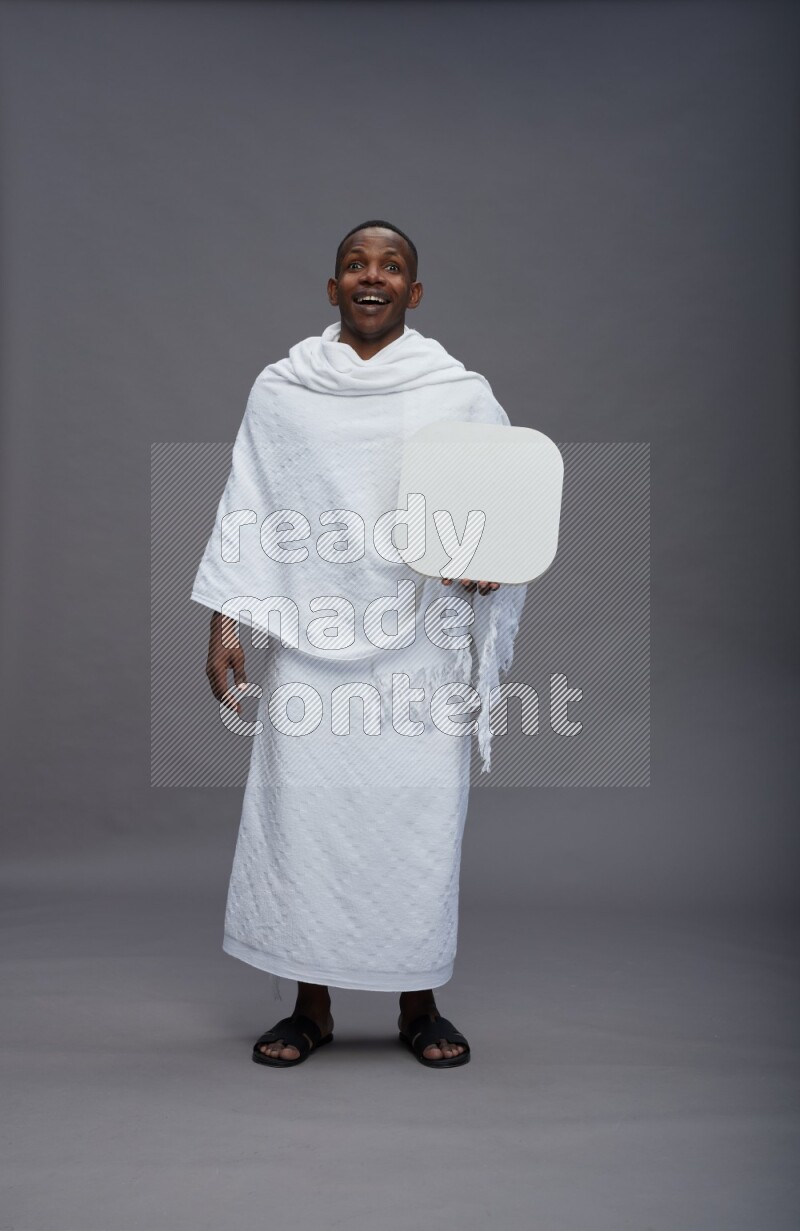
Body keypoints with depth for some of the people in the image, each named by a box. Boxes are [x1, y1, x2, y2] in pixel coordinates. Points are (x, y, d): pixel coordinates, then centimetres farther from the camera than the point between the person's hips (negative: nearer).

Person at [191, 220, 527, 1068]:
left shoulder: (462, 394, 5)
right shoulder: (280, 391, 8)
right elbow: (245, 514, 8)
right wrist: (224, 626, 1)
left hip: (420, 648, 0)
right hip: (310, 646, 1)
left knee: (420, 817, 2)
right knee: (301, 814, 2)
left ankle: (419, 1007, 21)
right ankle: (311, 1008, 19)